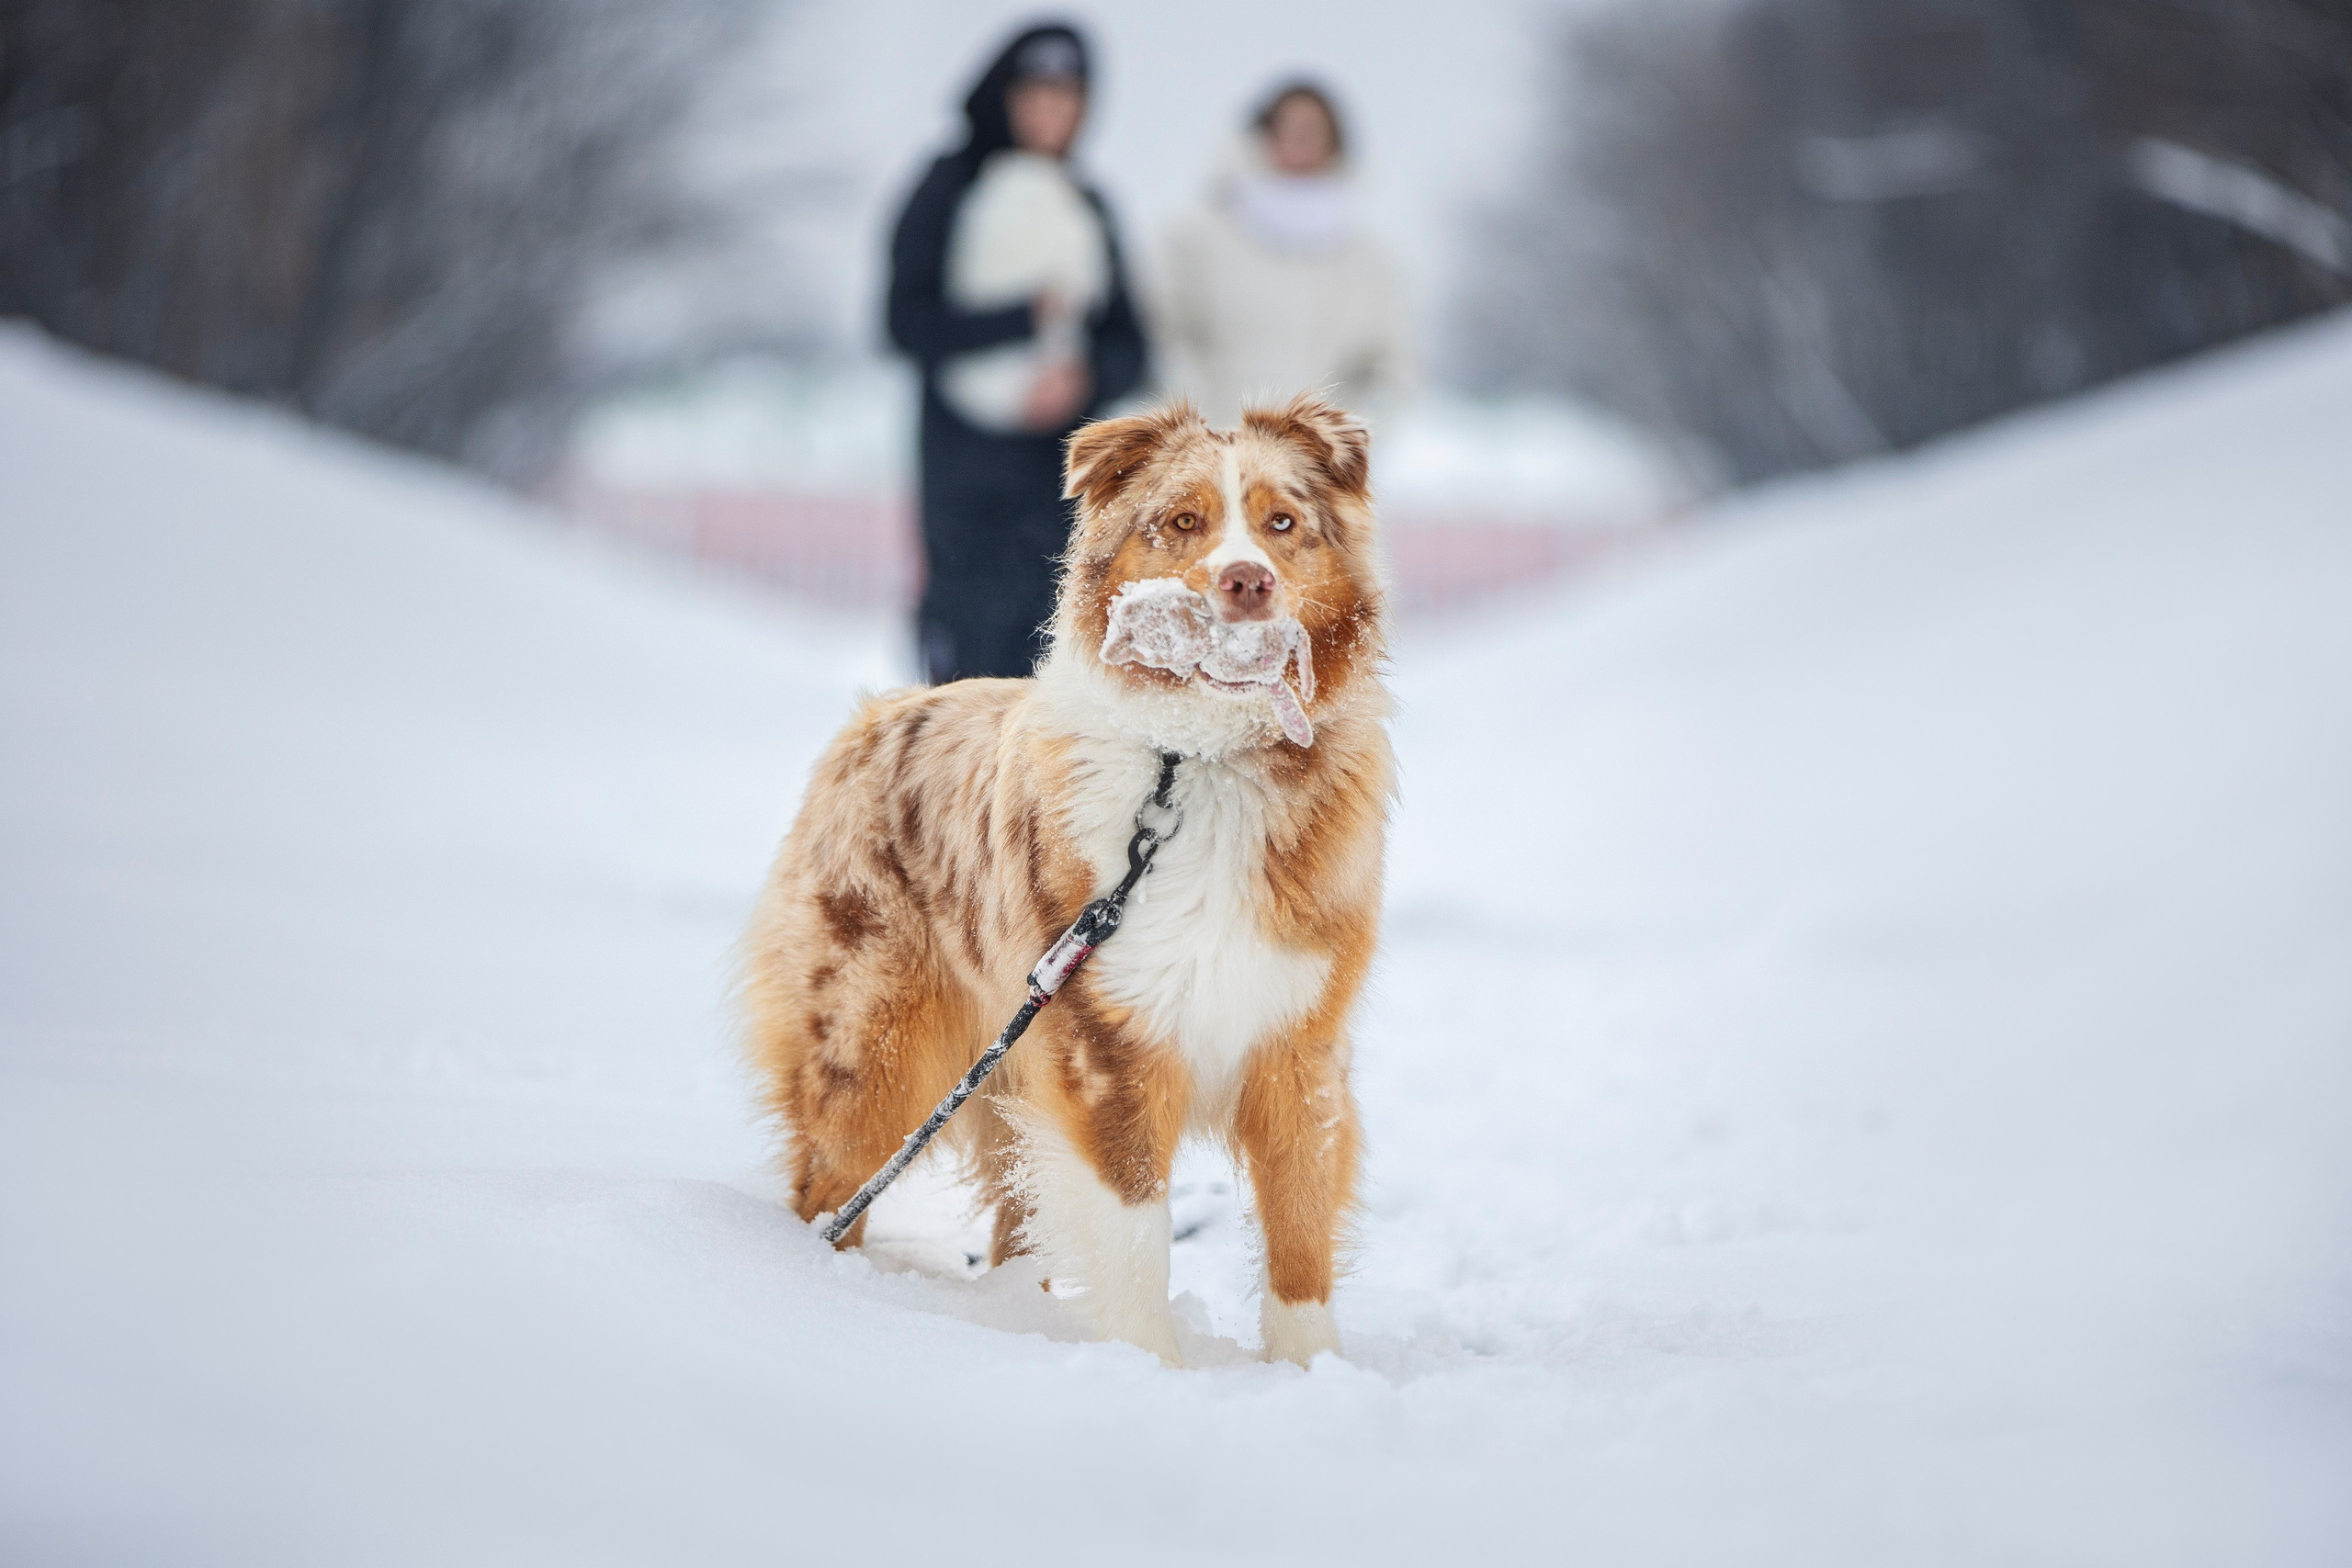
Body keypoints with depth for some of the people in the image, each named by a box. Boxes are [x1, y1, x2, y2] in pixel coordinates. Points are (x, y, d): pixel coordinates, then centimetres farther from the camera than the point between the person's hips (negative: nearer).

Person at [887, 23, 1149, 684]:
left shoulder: (1088, 207, 16)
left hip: (1064, 463, 4)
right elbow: (910, 322, -7)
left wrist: (1085, 375, -10)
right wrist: (1028, 316, -13)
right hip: (969, 459, -4)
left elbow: (1127, 345, 12)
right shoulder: (950, 191, 2)